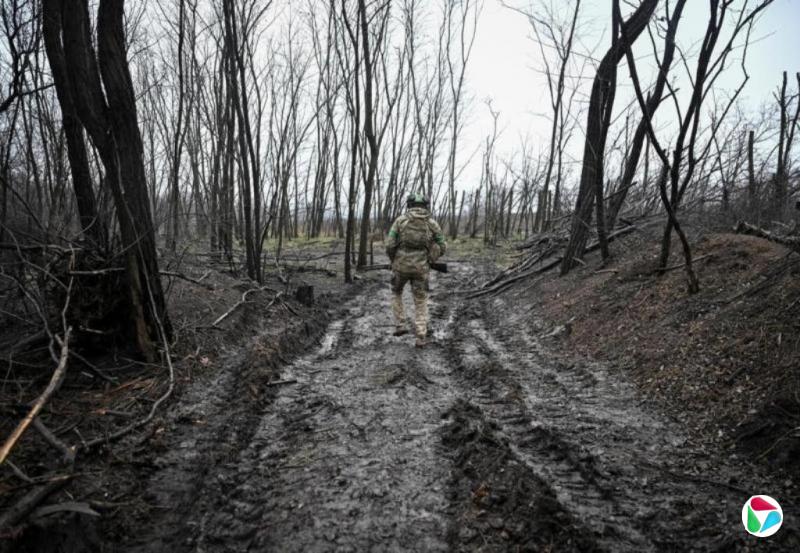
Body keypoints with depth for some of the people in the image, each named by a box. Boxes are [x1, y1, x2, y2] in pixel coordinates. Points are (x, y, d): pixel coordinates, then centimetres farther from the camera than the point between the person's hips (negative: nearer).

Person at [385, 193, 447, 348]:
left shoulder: (400, 220, -1)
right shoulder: (432, 223, 2)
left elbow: (390, 245, -6)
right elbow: (442, 247, 5)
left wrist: (393, 260, 14)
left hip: (401, 265, 0)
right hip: (420, 268, 0)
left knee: (396, 292, 28)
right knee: (421, 302, 13)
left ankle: (400, 326, 21)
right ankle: (420, 337, 3)